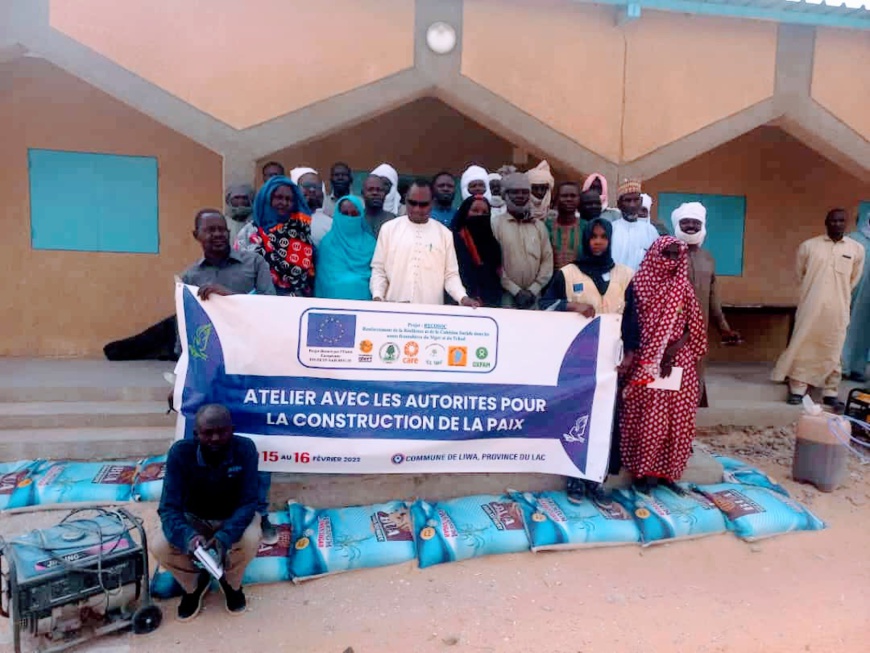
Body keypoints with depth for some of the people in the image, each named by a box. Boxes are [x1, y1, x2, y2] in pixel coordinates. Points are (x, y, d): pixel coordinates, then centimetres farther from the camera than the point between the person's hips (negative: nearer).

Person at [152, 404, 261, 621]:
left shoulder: (245, 449, -26)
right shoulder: (180, 452, -25)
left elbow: (248, 503, -25)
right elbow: (169, 507, -26)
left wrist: (224, 537, -43)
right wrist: (188, 536, -47)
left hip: (232, 518, -1)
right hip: (193, 518, 1)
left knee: (250, 540, -32)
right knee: (158, 546, -26)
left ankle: (231, 583, 4)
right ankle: (194, 584, 8)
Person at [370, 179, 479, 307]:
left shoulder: (444, 233, 6)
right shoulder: (389, 228, 5)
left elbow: (451, 274, 5)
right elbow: (379, 269, 6)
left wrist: (463, 297, -11)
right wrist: (377, 296, -9)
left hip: (431, 309, 1)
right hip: (395, 307, 0)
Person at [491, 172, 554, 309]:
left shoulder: (539, 226, 12)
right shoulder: (495, 224, 0)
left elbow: (547, 260, 7)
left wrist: (533, 290, -5)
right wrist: (516, 291, -10)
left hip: (534, 296, 3)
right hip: (506, 295, -3)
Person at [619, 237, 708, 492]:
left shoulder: (684, 288, 8)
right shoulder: (639, 284, 0)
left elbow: (693, 328, 6)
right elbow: (630, 323, -4)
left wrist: (673, 351, -10)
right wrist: (628, 355, -17)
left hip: (677, 362, 3)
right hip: (645, 362, -3)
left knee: (675, 418, 6)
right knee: (644, 417, -1)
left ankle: (667, 471, 18)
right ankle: (643, 472, 10)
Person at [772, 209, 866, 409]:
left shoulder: (857, 249, 3)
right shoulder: (808, 246, 0)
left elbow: (854, 280, 16)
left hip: (838, 311, 1)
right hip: (810, 308, -1)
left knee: (833, 352, 6)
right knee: (802, 348, 2)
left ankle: (831, 393, 15)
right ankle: (797, 389, 11)